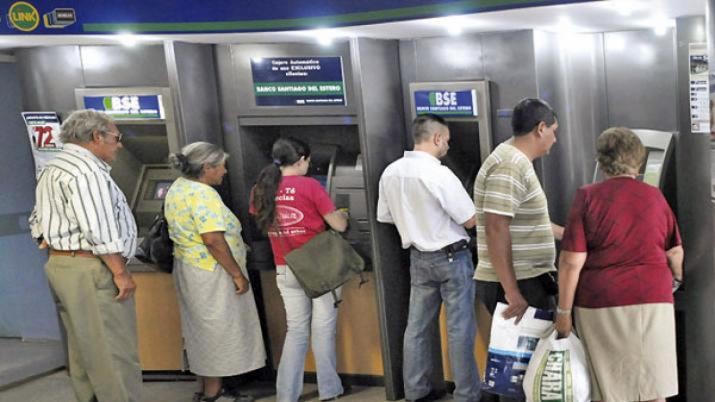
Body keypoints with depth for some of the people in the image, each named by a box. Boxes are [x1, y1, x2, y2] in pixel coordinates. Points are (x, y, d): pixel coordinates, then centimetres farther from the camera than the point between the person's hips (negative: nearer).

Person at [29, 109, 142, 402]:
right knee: (114, 353, -6)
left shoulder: (52, 169, 18)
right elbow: (99, 231, -22)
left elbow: (39, 222, 22)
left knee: (83, 349, 17)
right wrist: (120, 272, -17)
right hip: (91, 270, -11)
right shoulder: (86, 170, -15)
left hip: (60, 265, 11)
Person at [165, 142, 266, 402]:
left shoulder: (177, 188, 8)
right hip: (211, 274, -10)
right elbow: (213, 240, -28)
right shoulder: (203, 195, -22)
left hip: (188, 267, 10)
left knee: (200, 329, 19)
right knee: (217, 331, 4)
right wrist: (238, 274, -21)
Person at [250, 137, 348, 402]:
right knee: (323, 329, 8)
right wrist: (342, 215, 12)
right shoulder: (309, 186, -13)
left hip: (285, 270, 4)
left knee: (296, 330, 14)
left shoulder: (261, 189, 1)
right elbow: (339, 225, -10)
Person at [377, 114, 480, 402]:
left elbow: (386, 217, 10)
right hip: (451, 257, -6)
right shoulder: (439, 173, -21)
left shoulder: (390, 172, -1)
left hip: (418, 258, 6)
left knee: (417, 327, 13)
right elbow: (470, 220, -15)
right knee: (460, 329, 4)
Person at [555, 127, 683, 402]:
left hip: (601, 303, -2)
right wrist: (676, 278, 35)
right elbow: (675, 252, 14)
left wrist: (563, 311, -3)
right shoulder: (654, 196, 5)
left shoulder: (587, 196, -5)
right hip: (652, 300, 3)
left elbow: (572, 261, -10)